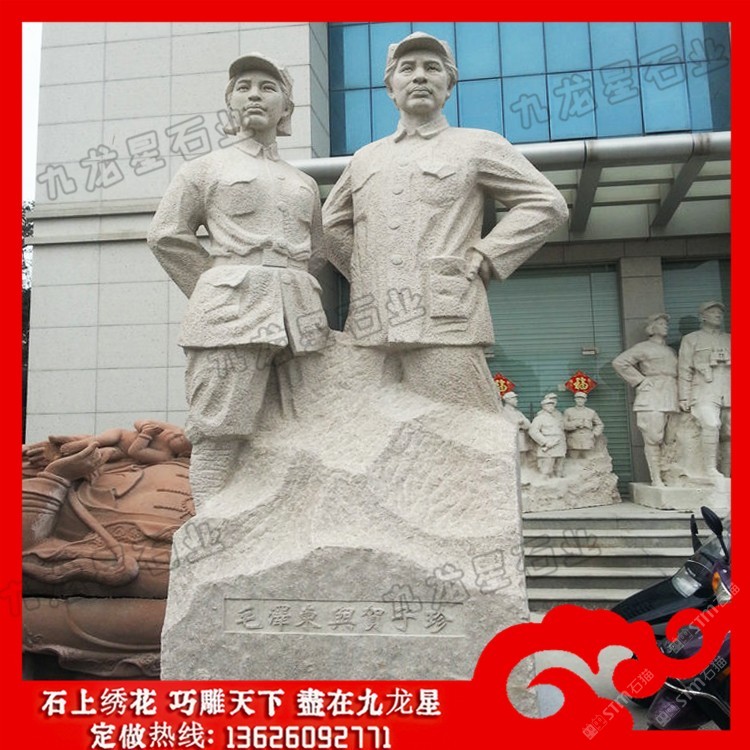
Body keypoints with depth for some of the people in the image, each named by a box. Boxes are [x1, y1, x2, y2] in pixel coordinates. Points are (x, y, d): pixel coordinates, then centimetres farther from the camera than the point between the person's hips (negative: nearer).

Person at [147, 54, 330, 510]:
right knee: (221, 435, -8)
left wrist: (294, 294, 12)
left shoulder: (304, 183, 24)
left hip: (298, 317, 4)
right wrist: (217, 290, 7)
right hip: (232, 312, -4)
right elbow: (167, 235, 9)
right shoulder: (207, 169, 13)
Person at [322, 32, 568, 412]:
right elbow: (331, 223, 32)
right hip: (369, 329, 4)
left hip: (445, 325, -4)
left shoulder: (478, 145, 12)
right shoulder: (364, 158, 23)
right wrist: (363, 273, 16)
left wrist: (484, 255, -2)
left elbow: (547, 203, 8)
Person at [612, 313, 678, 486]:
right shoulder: (643, 347, 4)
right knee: (653, 439, -9)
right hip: (651, 399, -6)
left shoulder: (671, 351, 24)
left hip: (671, 399, 6)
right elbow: (619, 362, -5)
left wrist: (682, 397, 15)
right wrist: (640, 381, -5)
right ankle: (656, 479, -7)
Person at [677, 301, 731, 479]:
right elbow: (684, 370, 4)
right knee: (711, 425, -23)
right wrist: (684, 397, -4)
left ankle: (728, 472, 8)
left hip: (729, 395, 4)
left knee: (729, 433, 0)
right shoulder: (691, 339, 10)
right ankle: (709, 468, -17)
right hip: (704, 393, -4)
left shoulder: (729, 340, 21)